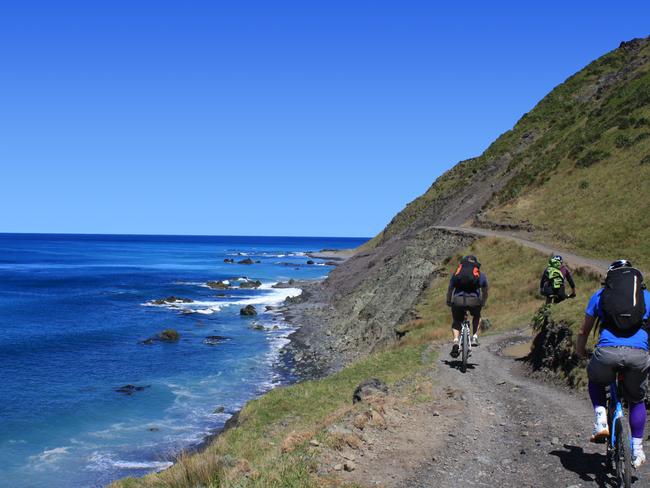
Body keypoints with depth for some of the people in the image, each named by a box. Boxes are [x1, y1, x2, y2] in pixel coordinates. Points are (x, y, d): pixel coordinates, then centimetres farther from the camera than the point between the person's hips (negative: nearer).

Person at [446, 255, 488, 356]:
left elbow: (450, 289, 28)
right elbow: (485, 291, 30)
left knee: (456, 322, 20)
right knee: (477, 316, 32)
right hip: (474, 301, 0)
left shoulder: (457, 273, 24)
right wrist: (483, 303, 44)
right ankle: (475, 337, 18)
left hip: (458, 300, 0)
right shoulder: (481, 274, 22)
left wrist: (448, 302, 40)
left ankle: (455, 341, -4)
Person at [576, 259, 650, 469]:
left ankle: (601, 422, 13)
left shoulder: (600, 295, 23)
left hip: (607, 352, -1)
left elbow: (583, 332, 27)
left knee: (596, 382, 32)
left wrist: (580, 351, 45)